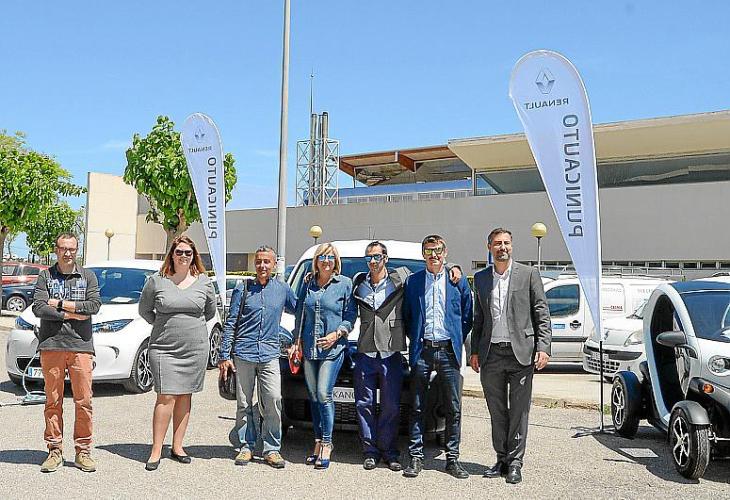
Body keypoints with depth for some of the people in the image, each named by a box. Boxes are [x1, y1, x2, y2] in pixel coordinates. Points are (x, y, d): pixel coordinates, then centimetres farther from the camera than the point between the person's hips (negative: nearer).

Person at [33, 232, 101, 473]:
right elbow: (38, 307, -4)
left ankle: (83, 451, 8)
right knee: (53, 401, 3)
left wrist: (60, 303, -6)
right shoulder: (45, 276, 9)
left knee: (84, 401, -1)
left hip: (81, 347, 0)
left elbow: (94, 305, -5)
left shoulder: (88, 276, 10)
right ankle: (55, 450, 13)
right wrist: (70, 314, -8)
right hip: (51, 345, 0)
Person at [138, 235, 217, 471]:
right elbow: (144, 310, 12)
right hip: (163, 348, -2)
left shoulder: (203, 282, 5)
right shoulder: (156, 281, 0)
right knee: (166, 398, -8)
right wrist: (163, 326, 8)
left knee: (185, 396, 8)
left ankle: (177, 446, 18)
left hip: (195, 349, 2)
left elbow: (210, 311, 17)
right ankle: (156, 451, 0)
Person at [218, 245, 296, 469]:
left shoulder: (282, 289, 10)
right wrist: (224, 355, 0)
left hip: (269, 355, 0)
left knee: (273, 401, -8)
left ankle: (272, 449, 3)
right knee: (244, 404, 5)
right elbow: (230, 323, 4)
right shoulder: (242, 289, 5)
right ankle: (247, 446, 18)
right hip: (243, 354, 0)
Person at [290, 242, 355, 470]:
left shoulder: (344, 283, 0)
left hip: (332, 348, -5)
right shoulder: (308, 284, 13)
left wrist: (336, 334, -13)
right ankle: (319, 441, 17)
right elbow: (300, 315, 17)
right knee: (313, 397, 8)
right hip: (309, 348, 5)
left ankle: (326, 444, -2)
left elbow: (350, 316, 0)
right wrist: (296, 341, 10)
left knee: (324, 394, -12)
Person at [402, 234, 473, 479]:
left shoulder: (459, 281, 6)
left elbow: (467, 317, 10)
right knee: (417, 408, 4)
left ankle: (452, 458, 15)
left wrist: (457, 341, 4)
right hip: (422, 351, 0)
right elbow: (406, 317, 12)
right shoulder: (412, 281, 7)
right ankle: (416, 458, 12)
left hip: (448, 351, 0)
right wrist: (415, 340, 4)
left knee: (453, 408, 4)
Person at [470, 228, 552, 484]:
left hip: (521, 353, -3)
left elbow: (542, 314, 0)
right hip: (491, 354, 3)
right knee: (497, 412, 10)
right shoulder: (480, 278, 12)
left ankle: (515, 462, 12)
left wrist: (543, 348, -10)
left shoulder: (528, 274, 2)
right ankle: (502, 459, 21)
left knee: (519, 411, 2)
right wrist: (474, 351, 11)